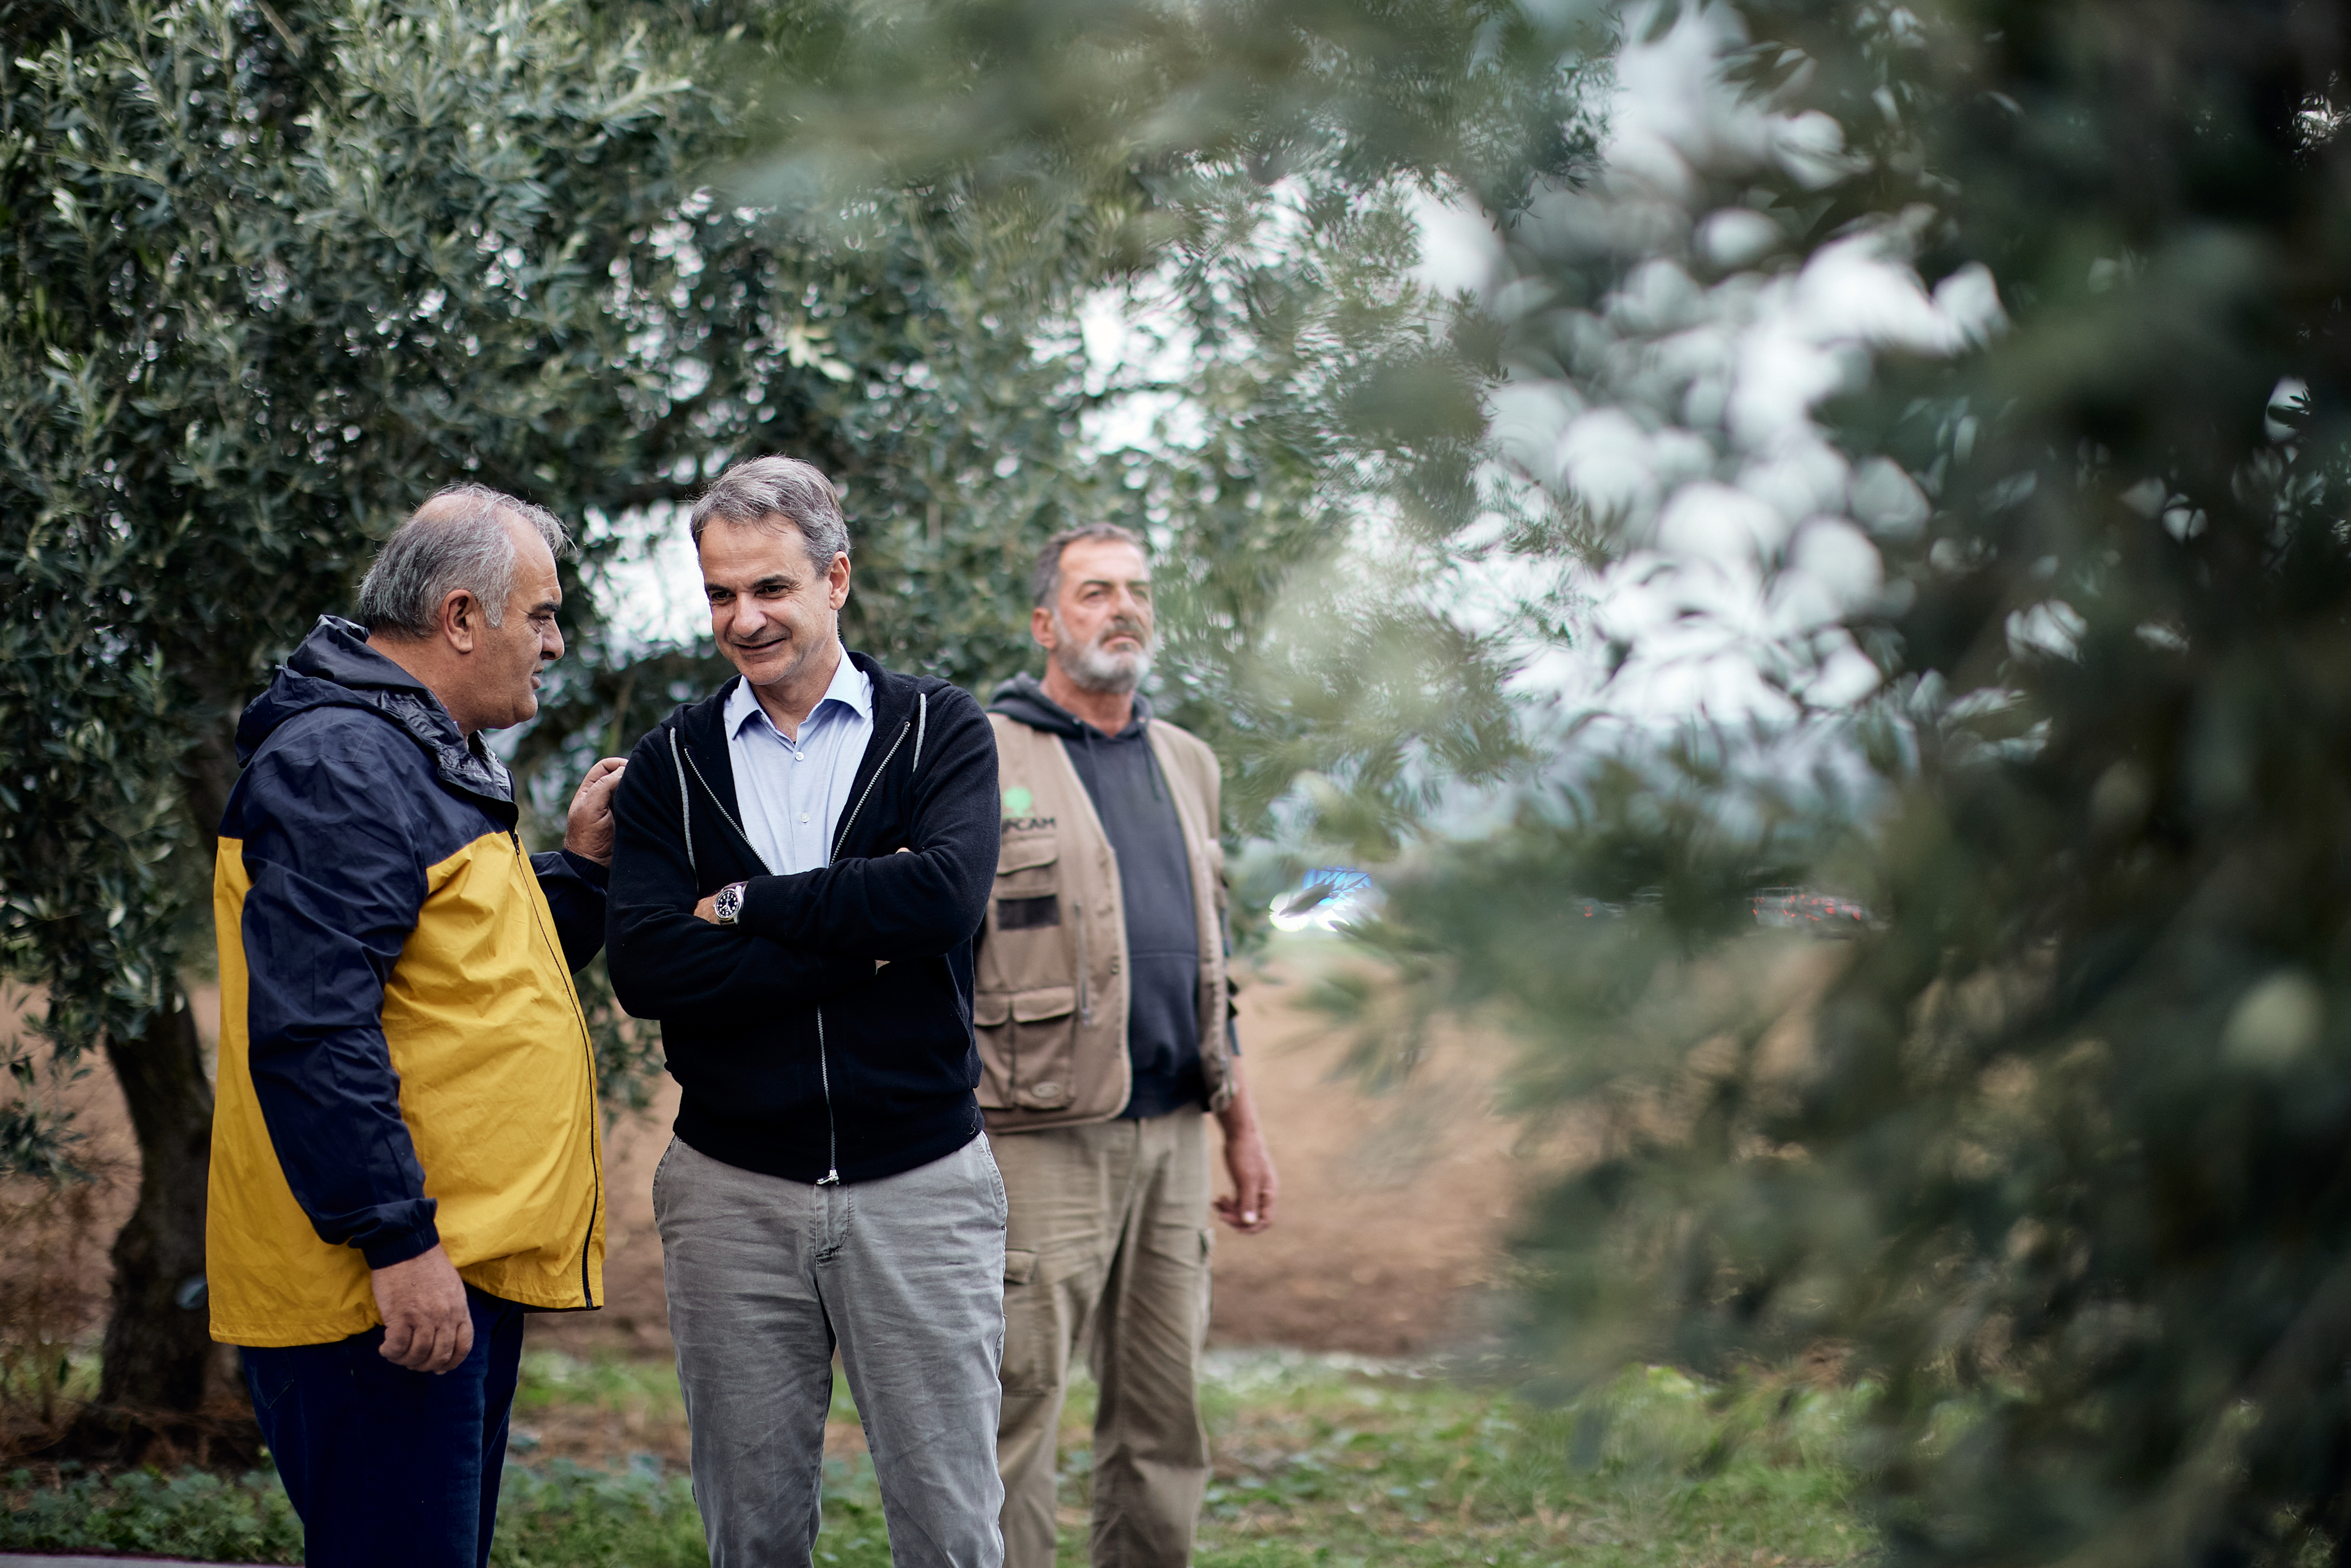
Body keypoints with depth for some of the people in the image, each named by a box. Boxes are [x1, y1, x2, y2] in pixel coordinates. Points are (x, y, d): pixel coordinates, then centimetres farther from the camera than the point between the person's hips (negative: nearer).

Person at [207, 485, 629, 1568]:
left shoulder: (421, 763, 20)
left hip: (461, 1273, 11)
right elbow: (310, 1027, -23)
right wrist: (396, 1240, -25)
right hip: (389, 1285, -11)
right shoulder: (340, 764, -14)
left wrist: (581, 867, 16)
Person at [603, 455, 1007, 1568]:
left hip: (921, 1184, -1)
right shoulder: (671, 765, 5)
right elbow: (646, 969, -10)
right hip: (730, 1192, 2)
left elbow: (946, 892, -17)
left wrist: (745, 905, -10)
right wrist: (862, 940, -15)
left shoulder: (937, 728, 3)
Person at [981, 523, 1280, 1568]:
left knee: (1165, 1419, 10)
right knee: (1013, 1414, -4)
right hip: (1044, 1140, -6)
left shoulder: (1185, 764, 17)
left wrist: (1241, 1121, 20)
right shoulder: (979, 759, -4)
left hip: (1173, 1138, 6)